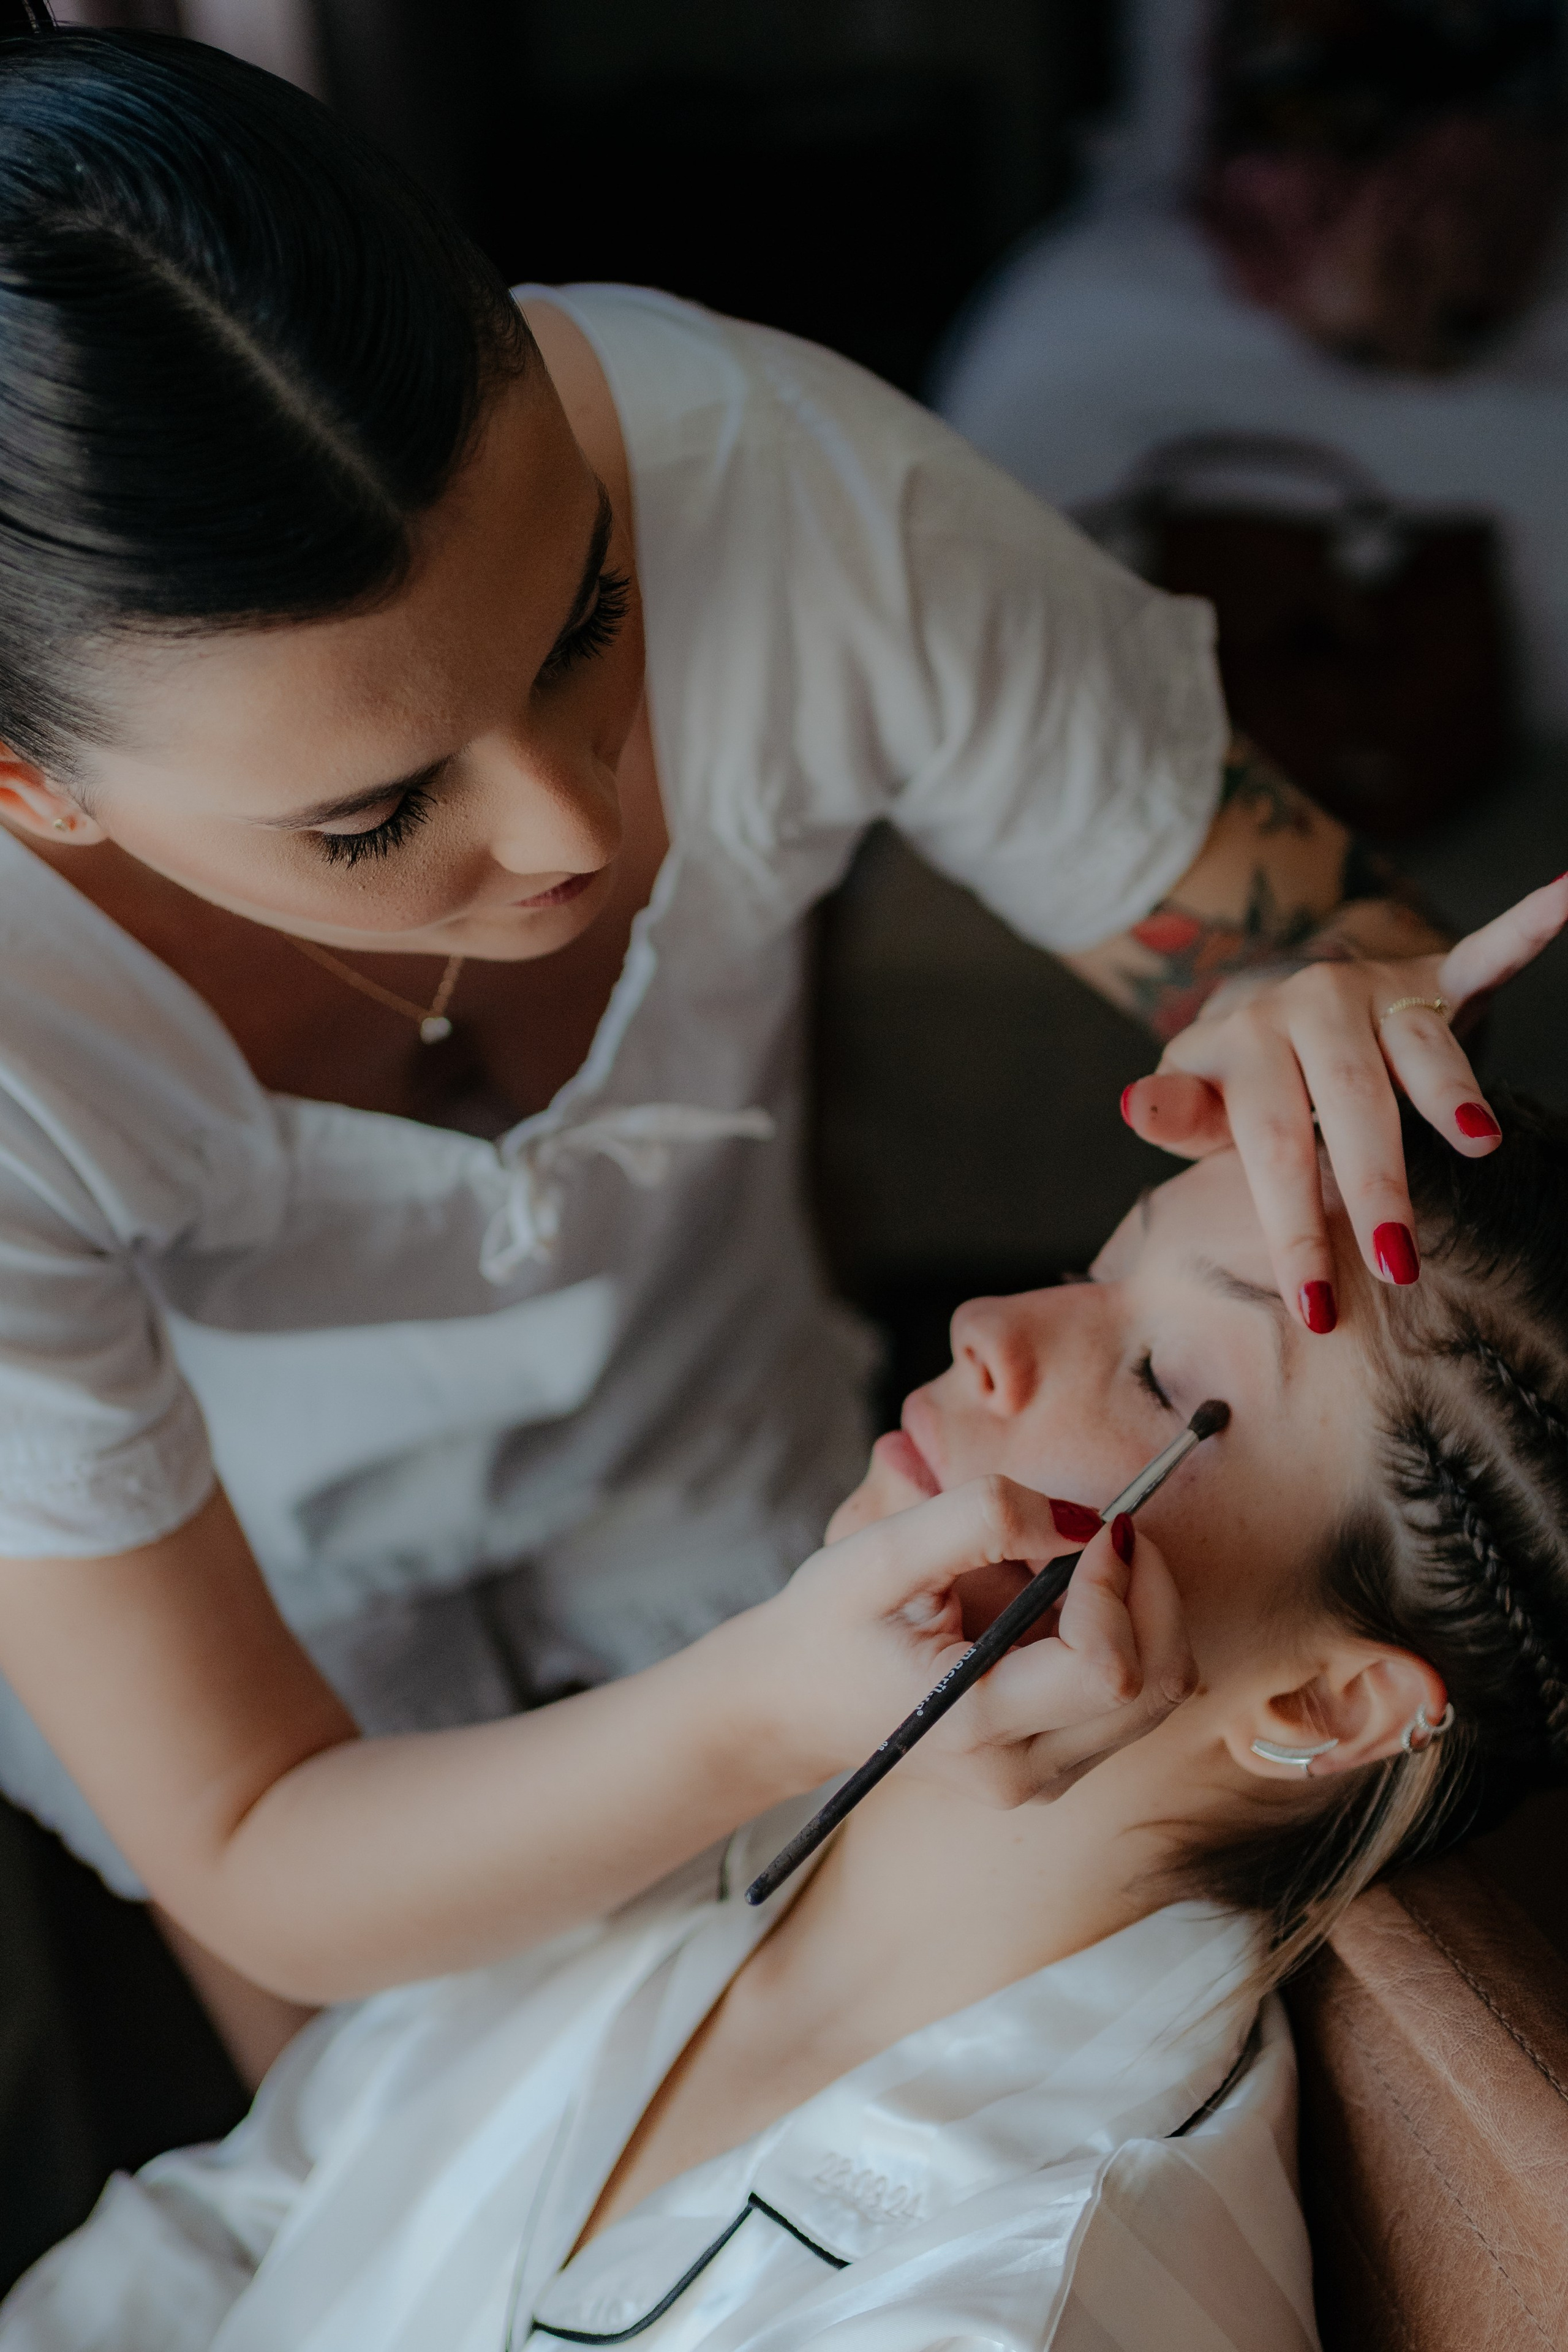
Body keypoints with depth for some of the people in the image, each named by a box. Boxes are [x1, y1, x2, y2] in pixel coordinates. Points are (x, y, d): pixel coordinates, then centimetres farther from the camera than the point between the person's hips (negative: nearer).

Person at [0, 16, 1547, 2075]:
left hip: (701, 1422, 2)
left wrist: (1323, 1018, -46)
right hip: (239, 1551, -1)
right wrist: (753, 1726, -53)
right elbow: (262, 1879, -33)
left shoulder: (785, 481, -38)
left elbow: (1325, 936, -21)